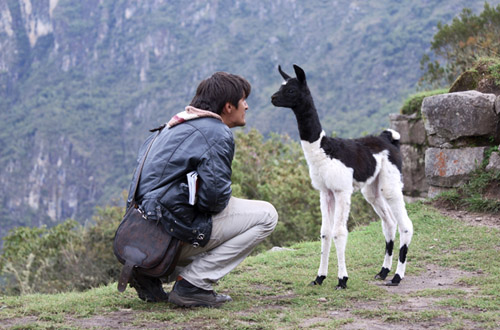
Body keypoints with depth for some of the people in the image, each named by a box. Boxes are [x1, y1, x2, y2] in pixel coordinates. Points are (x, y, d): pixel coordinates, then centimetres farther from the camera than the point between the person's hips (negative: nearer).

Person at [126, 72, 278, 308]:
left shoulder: (176, 125, 19)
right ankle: (192, 284, -7)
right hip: (173, 229, -9)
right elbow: (214, 194, -20)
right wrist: (226, 202, 4)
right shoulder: (217, 133, -10)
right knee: (266, 216, -1)